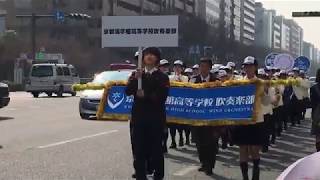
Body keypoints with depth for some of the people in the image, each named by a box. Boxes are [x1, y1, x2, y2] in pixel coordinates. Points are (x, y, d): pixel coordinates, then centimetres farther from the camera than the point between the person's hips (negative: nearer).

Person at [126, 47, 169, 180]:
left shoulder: (162, 77, 3)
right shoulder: (136, 75, 12)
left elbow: (161, 96, -9)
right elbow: (128, 92, -2)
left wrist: (145, 95, -17)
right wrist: (135, 79, -15)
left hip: (156, 118, -3)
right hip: (139, 116, 3)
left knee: (156, 148, 0)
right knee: (139, 148, 3)